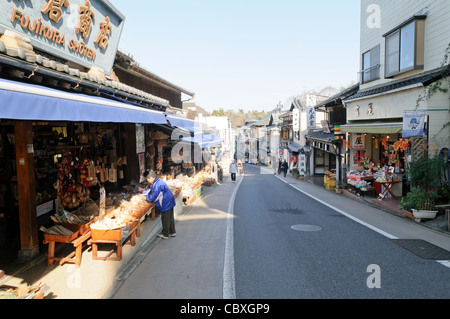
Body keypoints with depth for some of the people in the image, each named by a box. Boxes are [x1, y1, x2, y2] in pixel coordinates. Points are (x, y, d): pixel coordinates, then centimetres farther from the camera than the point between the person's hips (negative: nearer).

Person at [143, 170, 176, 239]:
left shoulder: (157, 185, -26)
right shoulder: (157, 181, 7)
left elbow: (153, 198, -23)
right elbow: (150, 189, 23)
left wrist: (147, 198, -5)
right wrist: (144, 193, 15)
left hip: (165, 204, -10)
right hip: (169, 202, 10)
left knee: (165, 219, 6)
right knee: (170, 218, 19)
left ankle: (165, 234, 20)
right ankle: (172, 232, 31)